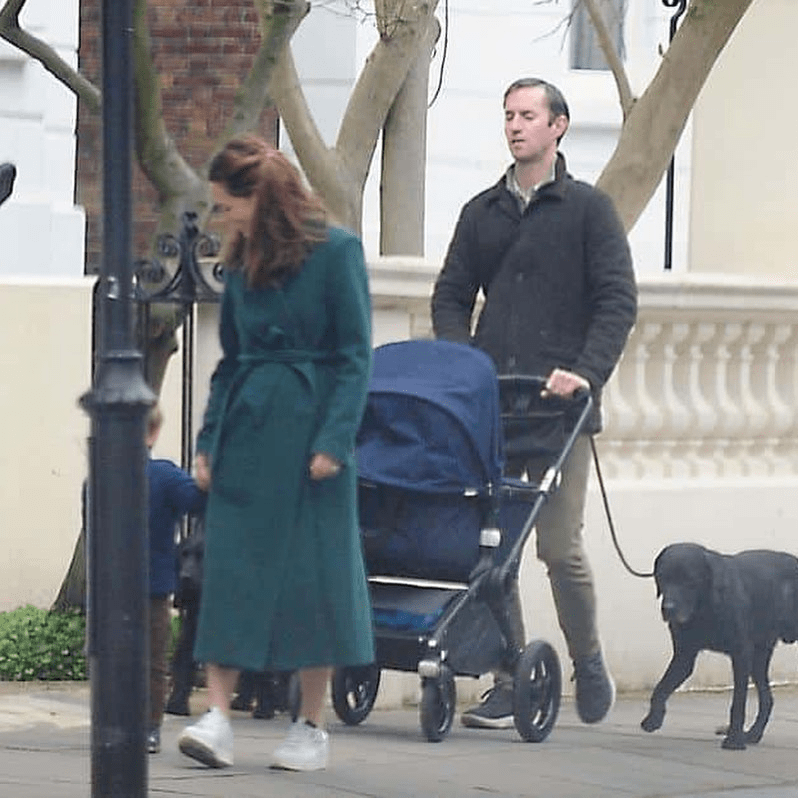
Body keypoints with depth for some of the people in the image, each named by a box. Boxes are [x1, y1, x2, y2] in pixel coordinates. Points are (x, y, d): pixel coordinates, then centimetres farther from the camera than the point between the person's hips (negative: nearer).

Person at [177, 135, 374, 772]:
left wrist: (334, 440, -14)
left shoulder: (336, 251, -6)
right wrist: (209, 441, 9)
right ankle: (217, 719, -6)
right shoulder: (242, 264, 11)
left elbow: (356, 355, -8)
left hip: (308, 433, -5)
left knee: (313, 573, 0)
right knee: (229, 569, -4)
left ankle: (312, 728, 9)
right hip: (246, 432, 5)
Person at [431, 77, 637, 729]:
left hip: (561, 406, -4)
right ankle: (508, 685, 4)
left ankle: (589, 664, 15)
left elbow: (618, 301, -2)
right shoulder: (482, 213, 17)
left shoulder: (589, 209, 5)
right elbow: (451, 297, 18)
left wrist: (586, 371, -15)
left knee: (560, 546, -6)